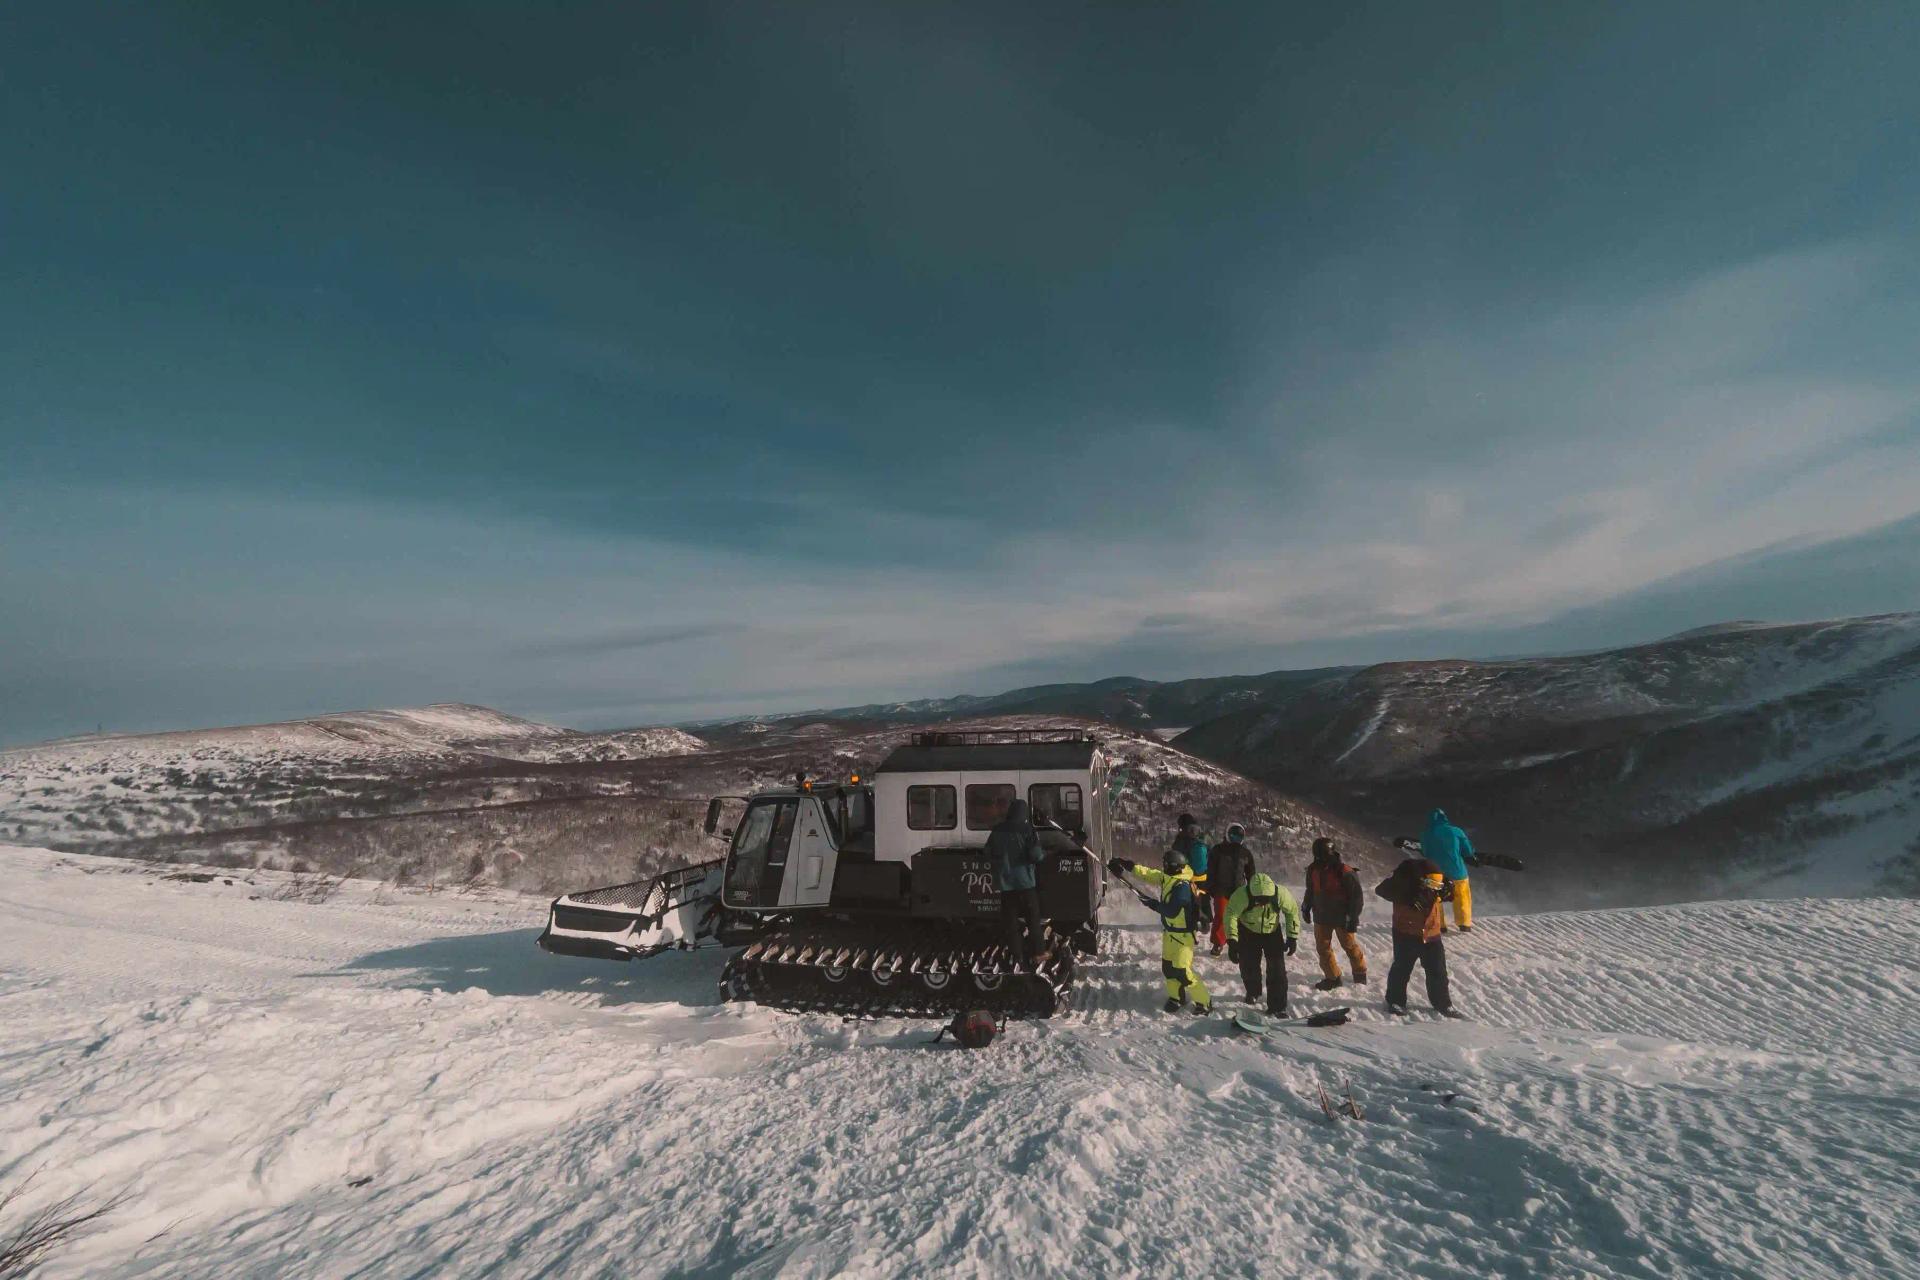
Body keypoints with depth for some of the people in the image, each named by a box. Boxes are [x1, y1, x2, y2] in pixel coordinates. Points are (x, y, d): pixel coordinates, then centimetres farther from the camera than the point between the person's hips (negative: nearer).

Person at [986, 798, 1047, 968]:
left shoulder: (997, 831, 1)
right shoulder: (1027, 830, -11)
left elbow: (989, 853, 10)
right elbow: (1036, 855, -17)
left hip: (1005, 881, 3)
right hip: (1025, 881, -3)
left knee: (1011, 919, 10)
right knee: (1033, 918, 10)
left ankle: (1016, 954, 13)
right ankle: (1037, 952, 12)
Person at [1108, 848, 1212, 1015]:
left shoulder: (1182, 886, -28)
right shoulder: (1167, 877, -1)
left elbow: (1172, 911, -30)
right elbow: (1149, 874, 10)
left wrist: (1153, 904, -22)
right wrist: (1128, 865, 6)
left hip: (1183, 934, -9)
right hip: (1169, 931, 9)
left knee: (1182, 971, -8)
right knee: (1167, 967, 14)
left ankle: (1204, 1002, 7)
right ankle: (1176, 997, 30)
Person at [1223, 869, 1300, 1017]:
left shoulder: (1280, 894, -30)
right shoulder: (1242, 895, -36)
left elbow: (1292, 911, -11)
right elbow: (1231, 914, -29)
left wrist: (1292, 937, -7)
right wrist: (1232, 940, -36)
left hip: (1273, 933, 1)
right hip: (1248, 933, -1)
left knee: (1277, 970, -5)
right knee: (1248, 966, 7)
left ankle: (1277, 1007, 8)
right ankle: (1253, 993, 38)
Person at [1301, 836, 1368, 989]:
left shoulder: (1345, 872, -22)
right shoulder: (1313, 870, -4)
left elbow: (1357, 895, -14)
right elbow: (1310, 891, 13)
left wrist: (1352, 918, -14)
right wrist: (1306, 908, 16)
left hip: (1342, 918, -5)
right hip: (1321, 917, 5)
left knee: (1350, 946, 13)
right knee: (1323, 948, 9)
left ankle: (1360, 973, 37)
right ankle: (1332, 977, 24)